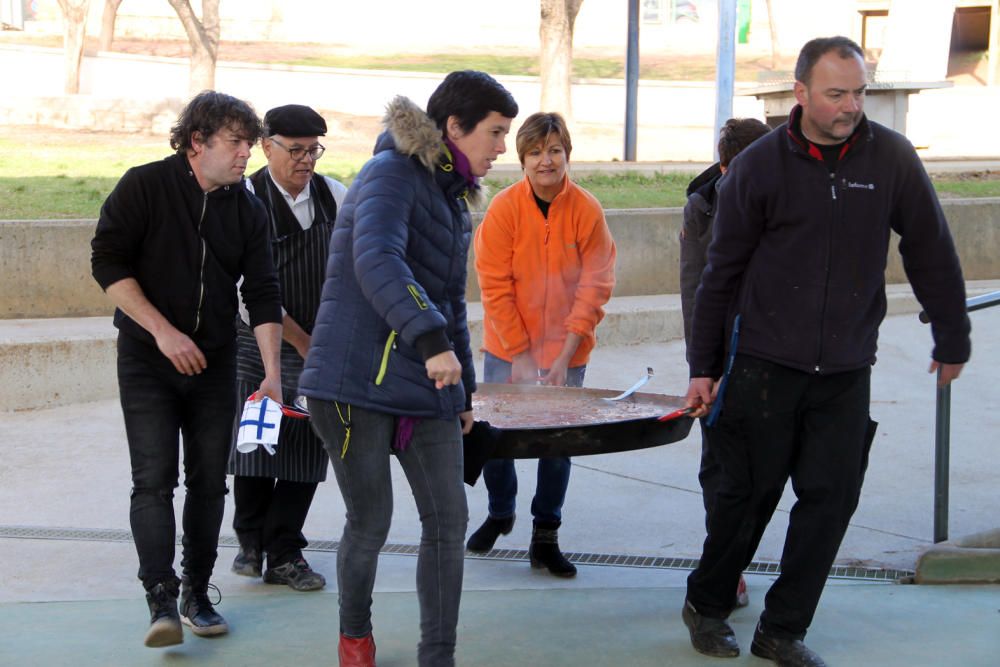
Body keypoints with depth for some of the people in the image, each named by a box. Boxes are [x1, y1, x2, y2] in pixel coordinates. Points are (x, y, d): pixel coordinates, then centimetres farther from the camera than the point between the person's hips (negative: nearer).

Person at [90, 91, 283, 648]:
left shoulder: (248, 210, 5)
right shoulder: (144, 187, -6)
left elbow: (262, 295, 2)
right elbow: (107, 262, -10)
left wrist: (272, 372, -7)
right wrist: (162, 330, -16)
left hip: (215, 363, 4)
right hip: (147, 360, -4)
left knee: (209, 481, 6)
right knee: (154, 479, -10)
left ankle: (198, 593, 17)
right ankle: (162, 601, -10)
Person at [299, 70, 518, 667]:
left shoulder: (453, 197, 17)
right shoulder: (393, 173, -11)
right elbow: (377, 260, -30)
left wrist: (464, 389, 24)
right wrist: (432, 339, -39)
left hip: (427, 383, 8)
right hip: (359, 378, -8)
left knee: (449, 520, 2)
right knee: (371, 522, 3)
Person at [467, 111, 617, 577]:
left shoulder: (588, 211, -9)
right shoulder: (504, 209, -10)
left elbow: (595, 287, -8)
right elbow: (496, 288, -9)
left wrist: (565, 355, -14)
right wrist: (521, 356, -12)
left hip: (565, 352, 0)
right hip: (507, 350, 0)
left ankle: (545, 536, 18)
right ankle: (500, 512, 35)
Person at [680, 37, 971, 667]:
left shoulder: (892, 156, -2)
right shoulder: (758, 166, -5)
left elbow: (931, 253, 7)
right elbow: (722, 275, 1)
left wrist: (953, 341, 12)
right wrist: (704, 367, 3)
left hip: (847, 372, 2)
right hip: (763, 363, -2)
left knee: (831, 498, 1)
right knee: (750, 493, 6)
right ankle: (707, 604, 29)